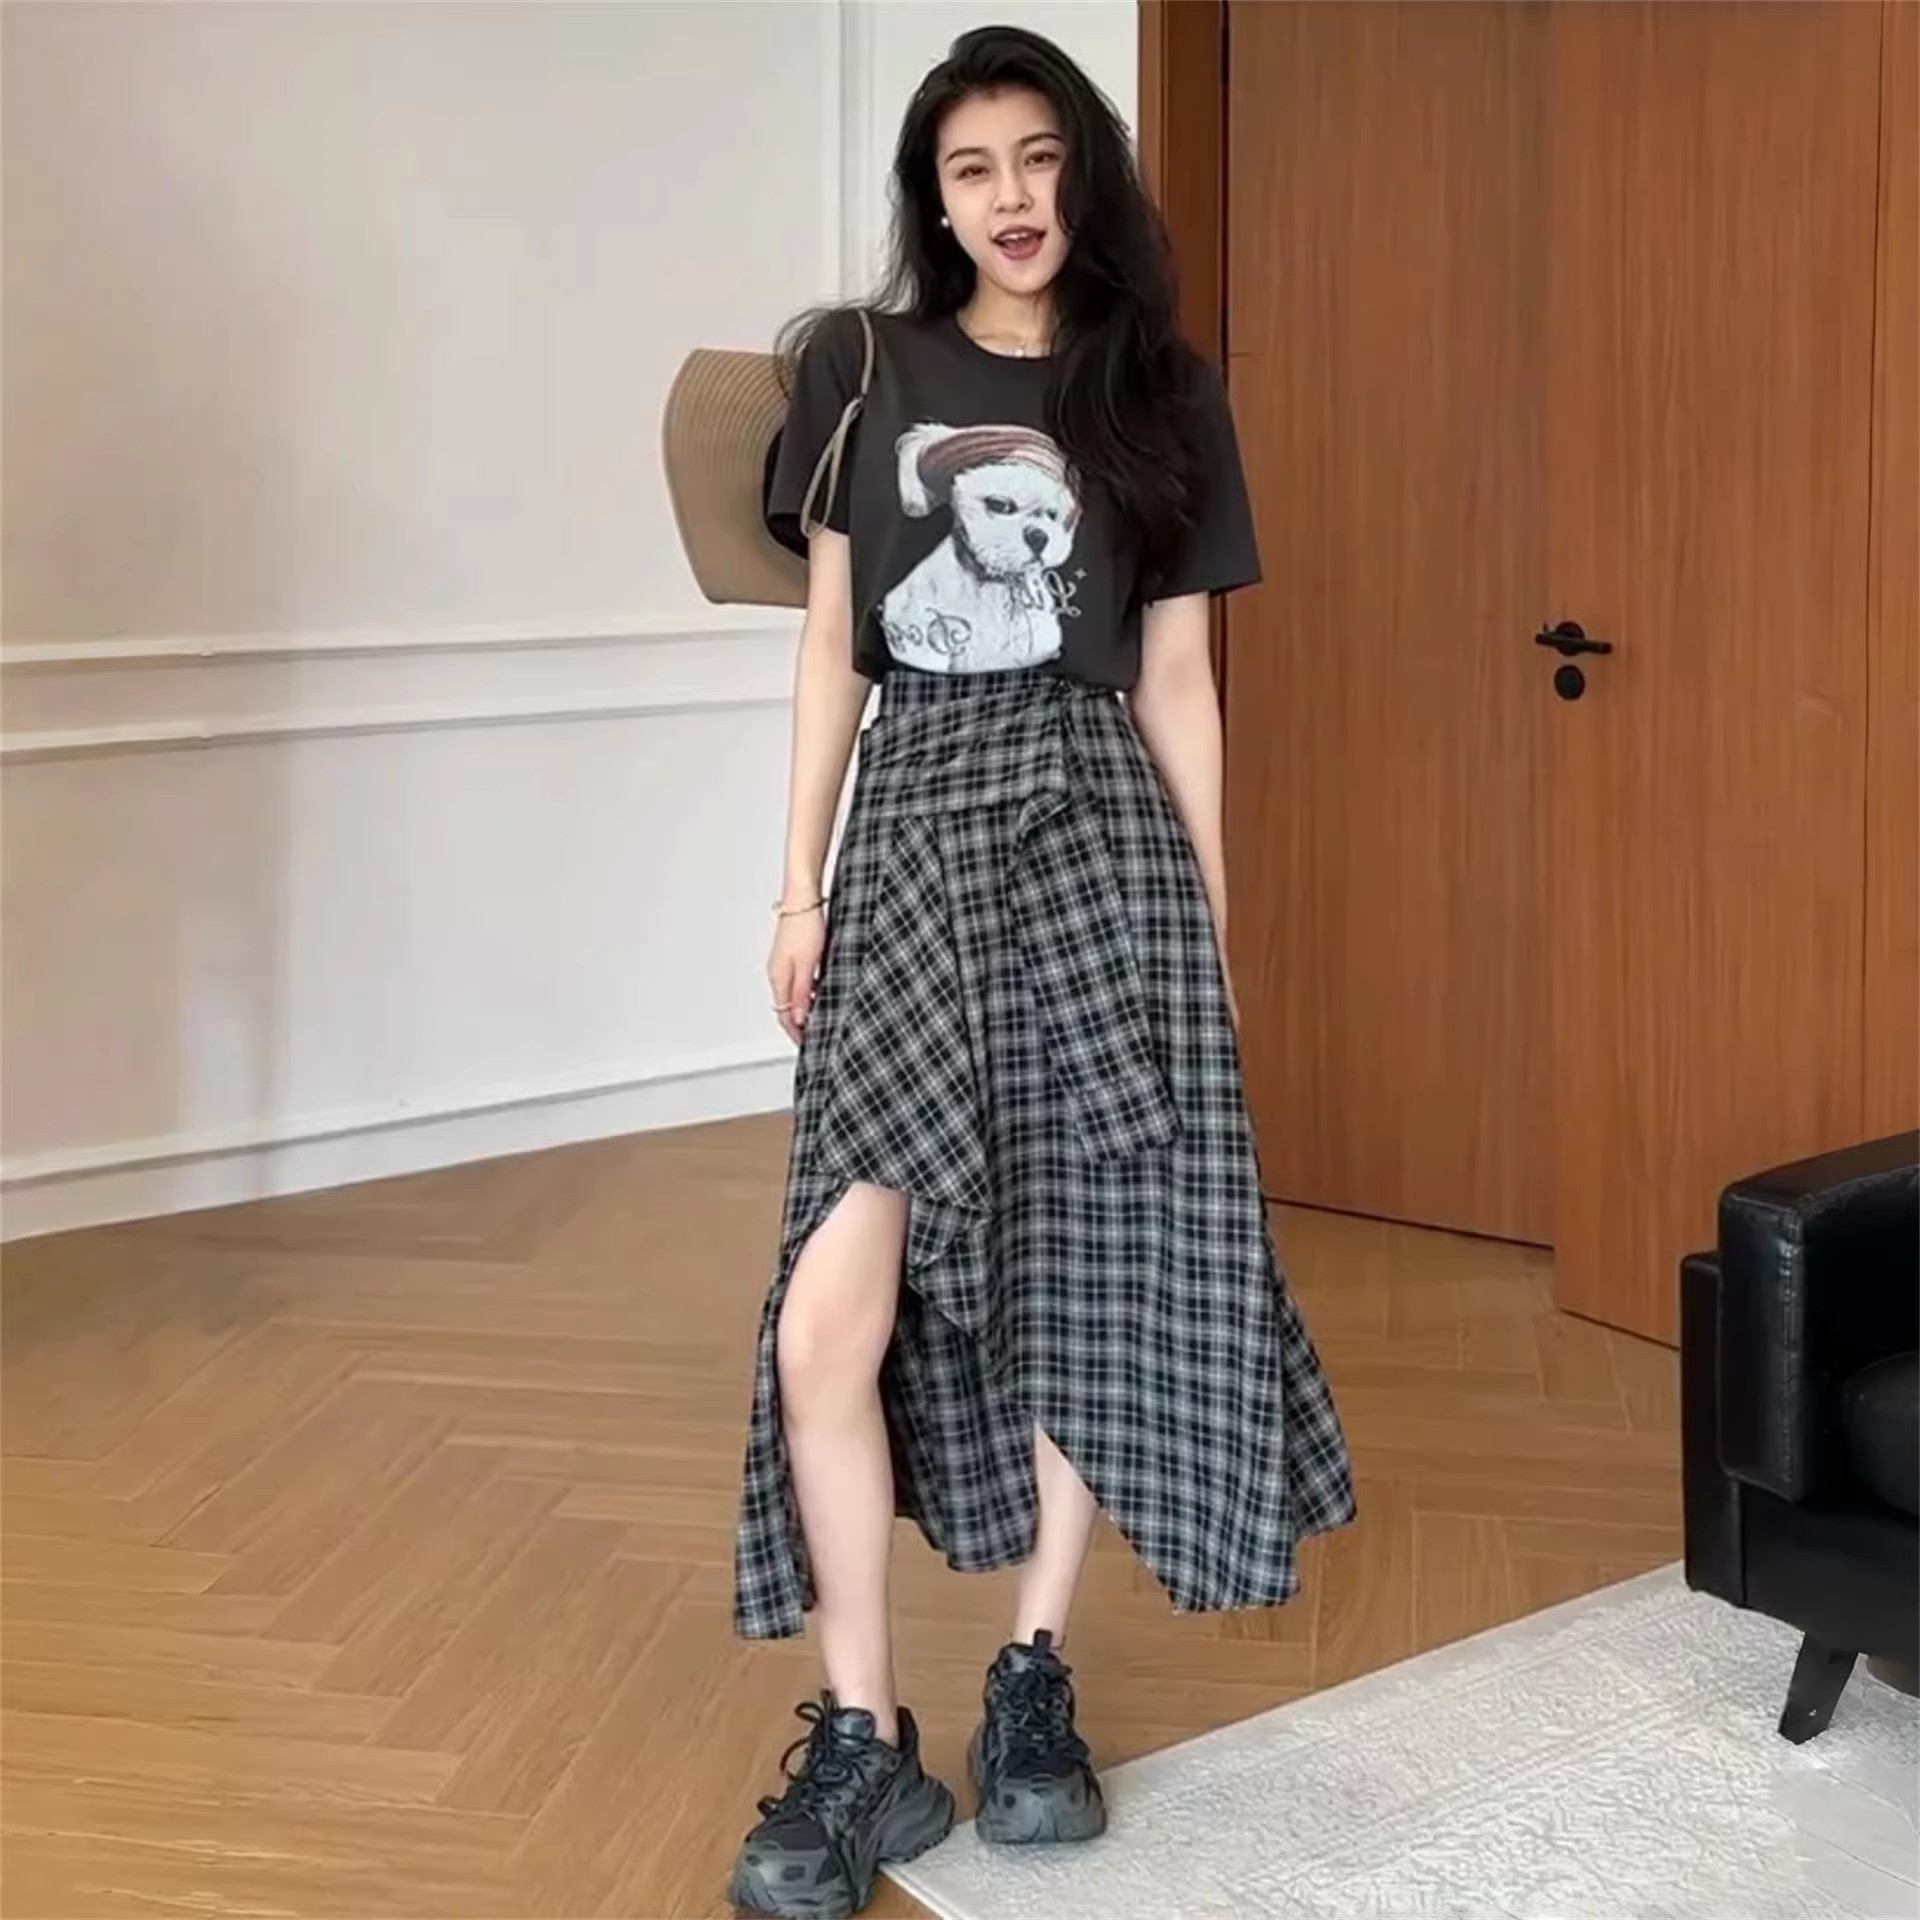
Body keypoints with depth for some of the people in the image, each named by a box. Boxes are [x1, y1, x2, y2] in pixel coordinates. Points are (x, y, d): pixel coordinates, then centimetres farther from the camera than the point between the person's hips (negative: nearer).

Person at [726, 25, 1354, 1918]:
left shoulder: (1158, 390, 9)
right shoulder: (860, 365, 8)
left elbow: (1177, 672, 9)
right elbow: (830, 642, 9)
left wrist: (1212, 905, 6)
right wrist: (798, 884, 4)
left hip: (1095, 833, 1)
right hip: (911, 831, 0)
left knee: (1085, 1268, 2)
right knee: (834, 1308, -11)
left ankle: (1035, 1681, 18)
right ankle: (862, 1740, 1)